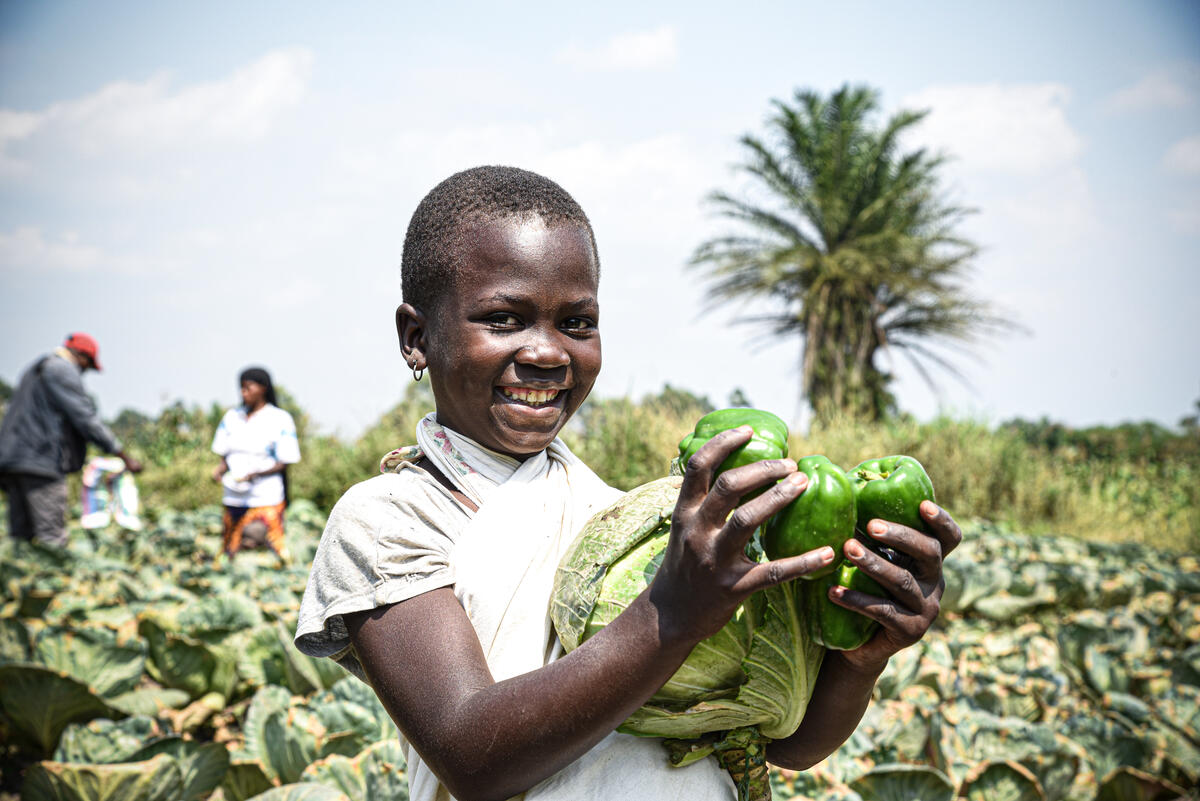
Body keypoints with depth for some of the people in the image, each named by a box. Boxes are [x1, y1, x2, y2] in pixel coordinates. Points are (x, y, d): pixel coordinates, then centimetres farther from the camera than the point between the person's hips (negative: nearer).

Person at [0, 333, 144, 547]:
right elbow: (86, 418, -12)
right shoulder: (64, 370, -5)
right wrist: (125, 457, -12)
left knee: (21, 535, 6)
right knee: (52, 539, -13)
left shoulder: (34, 370, 26)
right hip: (42, 460, -9)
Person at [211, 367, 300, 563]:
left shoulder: (280, 419, -3)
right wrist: (220, 470, -7)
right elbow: (225, 455, 15)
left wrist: (257, 473, -20)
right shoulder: (232, 417, 12)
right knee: (231, 551, 5)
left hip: (267, 498, -5)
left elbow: (284, 462, -4)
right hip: (234, 498, 5)